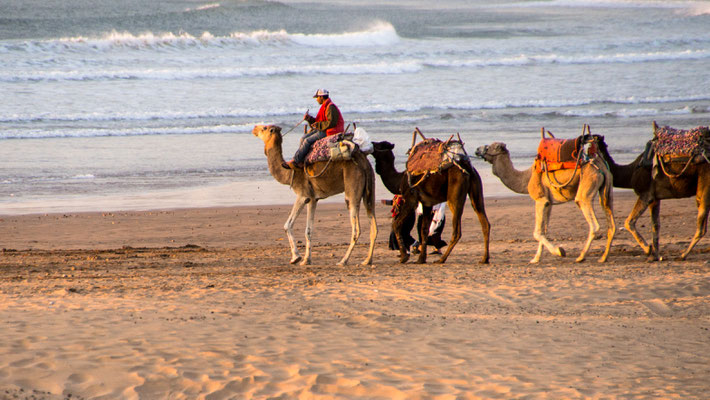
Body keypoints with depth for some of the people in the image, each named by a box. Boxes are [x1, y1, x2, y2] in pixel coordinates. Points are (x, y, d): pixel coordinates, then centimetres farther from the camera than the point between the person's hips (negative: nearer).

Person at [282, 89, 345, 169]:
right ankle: (300, 162, -7)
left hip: (329, 132, -10)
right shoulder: (325, 107, 18)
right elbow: (317, 121, 22)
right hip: (322, 130, 10)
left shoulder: (331, 107, -15)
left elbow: (331, 123, -24)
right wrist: (309, 118, 4)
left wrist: (318, 125, -18)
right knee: (303, 138, -1)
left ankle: (294, 161, -13)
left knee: (308, 141, -19)